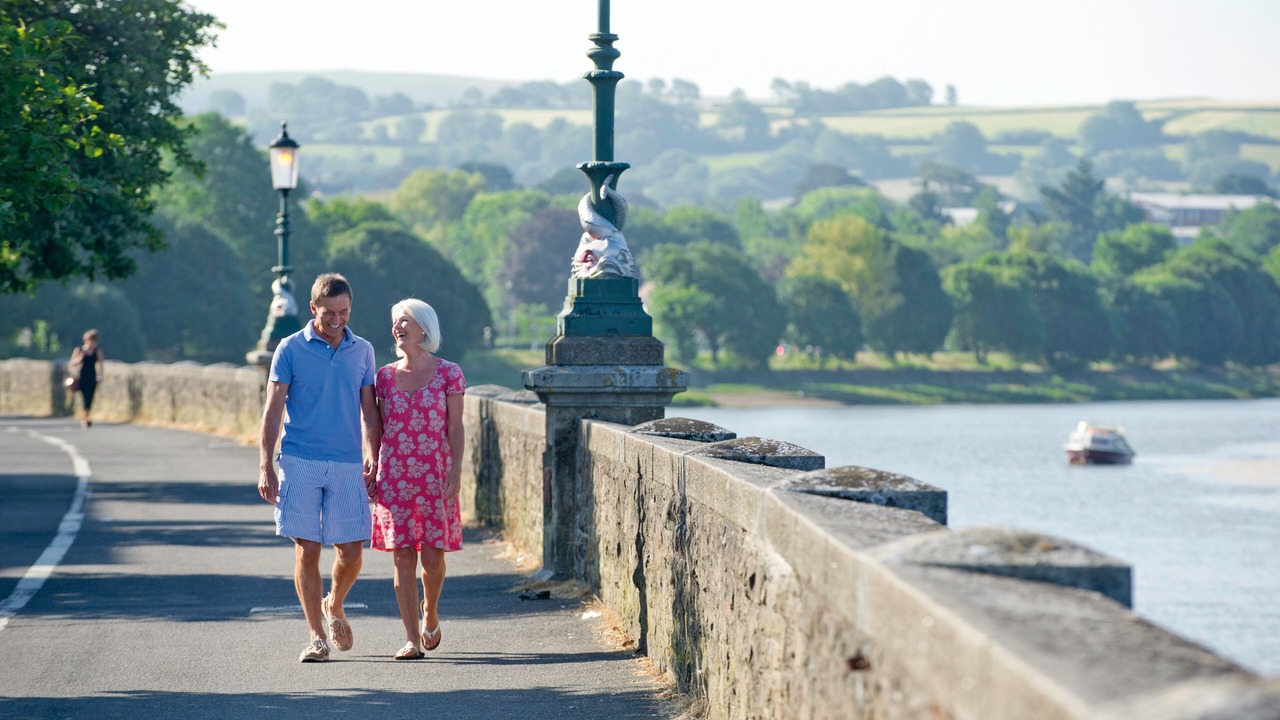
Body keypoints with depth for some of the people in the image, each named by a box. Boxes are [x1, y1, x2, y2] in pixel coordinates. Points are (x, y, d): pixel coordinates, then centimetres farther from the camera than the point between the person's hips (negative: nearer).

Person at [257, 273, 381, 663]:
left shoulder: (363, 351, 9)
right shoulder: (291, 349, 1)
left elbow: (369, 411, 13)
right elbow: (273, 409, 1)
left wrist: (372, 457, 0)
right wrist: (265, 466, -6)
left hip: (348, 466, 2)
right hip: (300, 464, -2)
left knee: (351, 552, 0)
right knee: (307, 550, -3)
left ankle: (334, 608, 29)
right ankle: (317, 636, 5)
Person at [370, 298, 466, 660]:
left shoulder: (449, 374, 0)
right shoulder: (385, 376, 8)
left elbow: (455, 428, -1)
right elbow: (379, 428, 12)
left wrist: (456, 472, -9)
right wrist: (371, 470, 7)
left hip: (434, 477, -2)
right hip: (394, 477, 2)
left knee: (432, 557, -2)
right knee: (403, 557, -3)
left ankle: (430, 610, 29)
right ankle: (412, 638, 1)